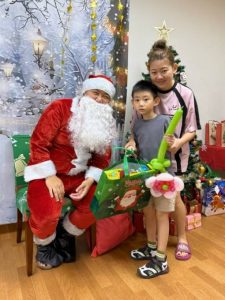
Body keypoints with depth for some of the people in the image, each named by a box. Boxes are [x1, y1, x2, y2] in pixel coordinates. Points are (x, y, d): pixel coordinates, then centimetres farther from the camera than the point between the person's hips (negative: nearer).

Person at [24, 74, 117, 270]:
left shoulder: (106, 123, 5)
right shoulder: (60, 108, -12)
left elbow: (102, 158, 4)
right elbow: (39, 142, -16)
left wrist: (90, 180, -14)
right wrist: (50, 176, -22)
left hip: (78, 176, 5)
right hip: (47, 173, -5)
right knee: (47, 213, -28)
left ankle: (65, 237, 17)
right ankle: (44, 245, 11)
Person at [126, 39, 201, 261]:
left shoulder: (185, 94, -11)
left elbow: (192, 129, -5)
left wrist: (180, 141, -23)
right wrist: (133, 141, -15)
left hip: (174, 155, -2)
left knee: (173, 196, 5)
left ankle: (182, 238, 31)